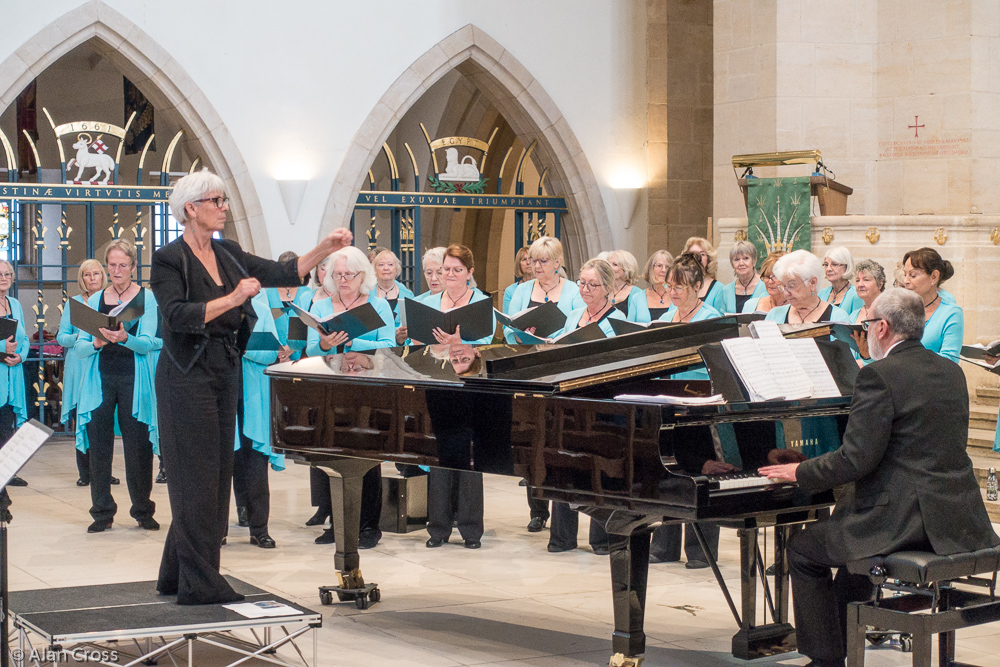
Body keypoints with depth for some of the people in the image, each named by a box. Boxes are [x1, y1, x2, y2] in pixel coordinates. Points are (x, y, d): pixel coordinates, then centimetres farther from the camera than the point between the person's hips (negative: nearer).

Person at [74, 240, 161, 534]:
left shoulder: (147, 298, 2)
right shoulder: (95, 300, 10)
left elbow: (147, 343, -10)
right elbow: (79, 347, 4)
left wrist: (125, 338, -30)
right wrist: (96, 343, -17)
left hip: (134, 380, -3)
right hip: (100, 379, 3)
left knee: (137, 446, -1)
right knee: (99, 445, 0)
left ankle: (143, 511, 11)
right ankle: (102, 512, 8)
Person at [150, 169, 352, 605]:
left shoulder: (229, 255, 11)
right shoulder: (169, 259, -9)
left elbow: (283, 275, 9)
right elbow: (179, 316, -21)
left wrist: (325, 250, -1)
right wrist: (232, 299, -27)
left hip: (225, 372, 8)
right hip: (188, 374, -8)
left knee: (215, 473, 9)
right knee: (196, 474, -6)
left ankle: (177, 574, 18)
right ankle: (198, 583, -2)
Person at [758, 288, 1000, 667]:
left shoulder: (880, 376, -14)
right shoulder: (951, 372, 12)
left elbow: (856, 460, -17)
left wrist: (800, 473, -1)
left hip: (907, 522, -9)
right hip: (957, 520, 9)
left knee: (803, 551, 10)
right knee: (852, 544, 32)